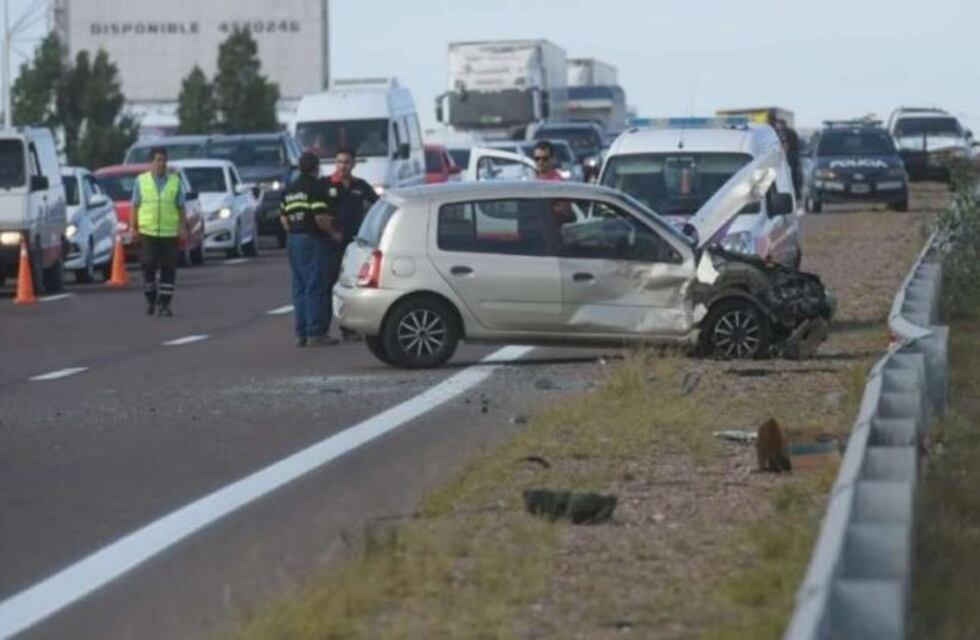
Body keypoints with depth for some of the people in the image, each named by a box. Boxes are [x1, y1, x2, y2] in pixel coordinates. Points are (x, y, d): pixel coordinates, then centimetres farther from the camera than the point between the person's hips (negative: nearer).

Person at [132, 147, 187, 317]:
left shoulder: (175, 181, 9)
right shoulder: (141, 181, 7)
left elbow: (181, 207, 10)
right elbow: (135, 206, 8)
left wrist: (183, 227, 1)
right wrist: (134, 227, 0)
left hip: (170, 233, 1)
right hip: (147, 232, -1)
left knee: (168, 270, -1)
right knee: (149, 267, -5)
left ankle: (163, 304, 5)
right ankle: (150, 301, 13)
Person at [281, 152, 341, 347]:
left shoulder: (290, 189, 15)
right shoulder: (316, 187, -10)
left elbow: (283, 217, 16)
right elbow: (320, 217, -18)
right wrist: (333, 233, -6)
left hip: (293, 240, 8)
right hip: (311, 239, -8)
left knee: (299, 289, 10)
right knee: (315, 288, -6)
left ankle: (301, 334, 10)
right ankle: (315, 333, -8)